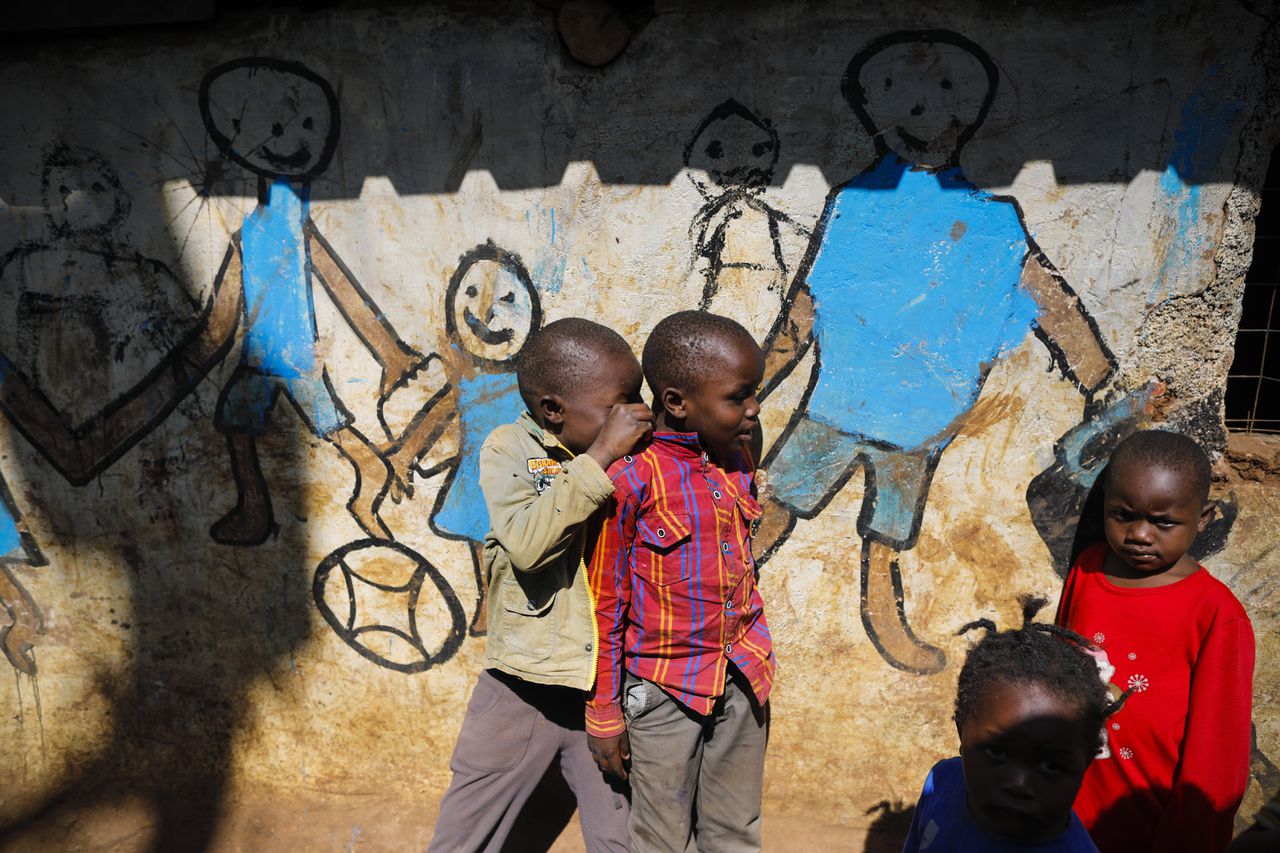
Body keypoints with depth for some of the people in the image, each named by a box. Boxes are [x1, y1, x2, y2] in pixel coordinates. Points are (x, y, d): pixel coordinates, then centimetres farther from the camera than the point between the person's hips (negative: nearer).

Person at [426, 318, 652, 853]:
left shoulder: (634, 456, -1)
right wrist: (600, 457, -29)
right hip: (524, 684, -2)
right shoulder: (510, 450, -10)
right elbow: (527, 543, -28)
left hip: (610, 684, 2)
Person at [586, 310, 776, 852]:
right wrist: (604, 715, -5)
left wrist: (757, 665, 17)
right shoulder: (629, 478, -20)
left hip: (742, 682, 6)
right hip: (664, 693, -5)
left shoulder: (737, 462, 0)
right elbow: (604, 605, -12)